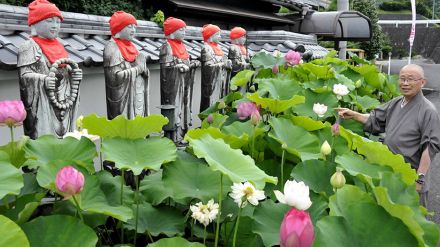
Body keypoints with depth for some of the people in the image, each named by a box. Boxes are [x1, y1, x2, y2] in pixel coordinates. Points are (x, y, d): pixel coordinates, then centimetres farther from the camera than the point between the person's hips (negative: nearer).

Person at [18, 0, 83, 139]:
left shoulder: (59, 47, 18)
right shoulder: (29, 47, -4)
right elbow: (25, 75, -13)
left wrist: (74, 73, 2)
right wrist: (44, 79, -30)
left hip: (63, 103, 7)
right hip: (42, 105, -7)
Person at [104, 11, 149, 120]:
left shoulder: (131, 46, 14)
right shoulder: (112, 48, -8)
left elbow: (144, 72, 14)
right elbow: (115, 76, -19)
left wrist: (143, 68, -9)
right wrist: (138, 68, -11)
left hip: (138, 98, 7)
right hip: (123, 100, -7)